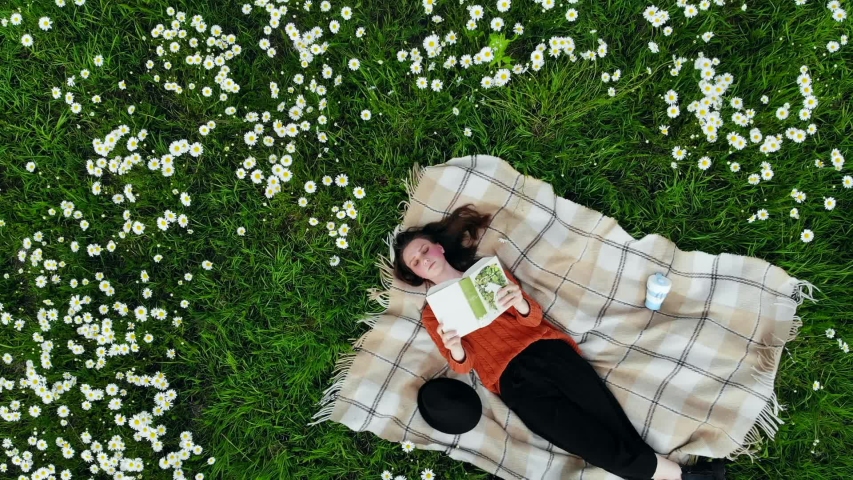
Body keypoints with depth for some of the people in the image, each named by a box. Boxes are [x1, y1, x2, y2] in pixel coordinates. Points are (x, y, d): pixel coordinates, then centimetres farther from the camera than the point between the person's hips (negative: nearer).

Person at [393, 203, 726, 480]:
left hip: (545, 349, 3)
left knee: (609, 417, -15)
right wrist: (455, 348, -24)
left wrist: (520, 303, -16)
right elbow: (464, 365, 1)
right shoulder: (432, 314, 13)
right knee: (594, 443, -17)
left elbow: (534, 318, 8)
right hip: (512, 378, -3)